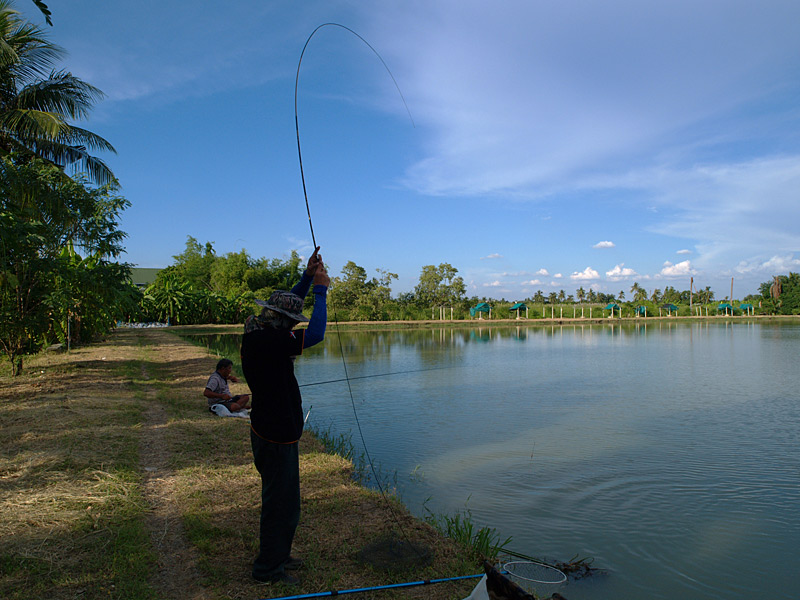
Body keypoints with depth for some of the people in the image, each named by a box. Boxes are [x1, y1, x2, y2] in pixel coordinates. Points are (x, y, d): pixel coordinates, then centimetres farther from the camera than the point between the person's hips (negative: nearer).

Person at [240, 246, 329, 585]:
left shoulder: (257, 335, 4)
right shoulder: (267, 341, -25)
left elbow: (285, 305, 18)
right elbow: (314, 335, -31)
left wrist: (308, 277, 11)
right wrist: (320, 290, -21)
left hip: (269, 430, 10)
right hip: (276, 436, -10)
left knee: (279, 498, 23)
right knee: (281, 503, 5)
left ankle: (276, 554, 39)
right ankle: (268, 569, 20)